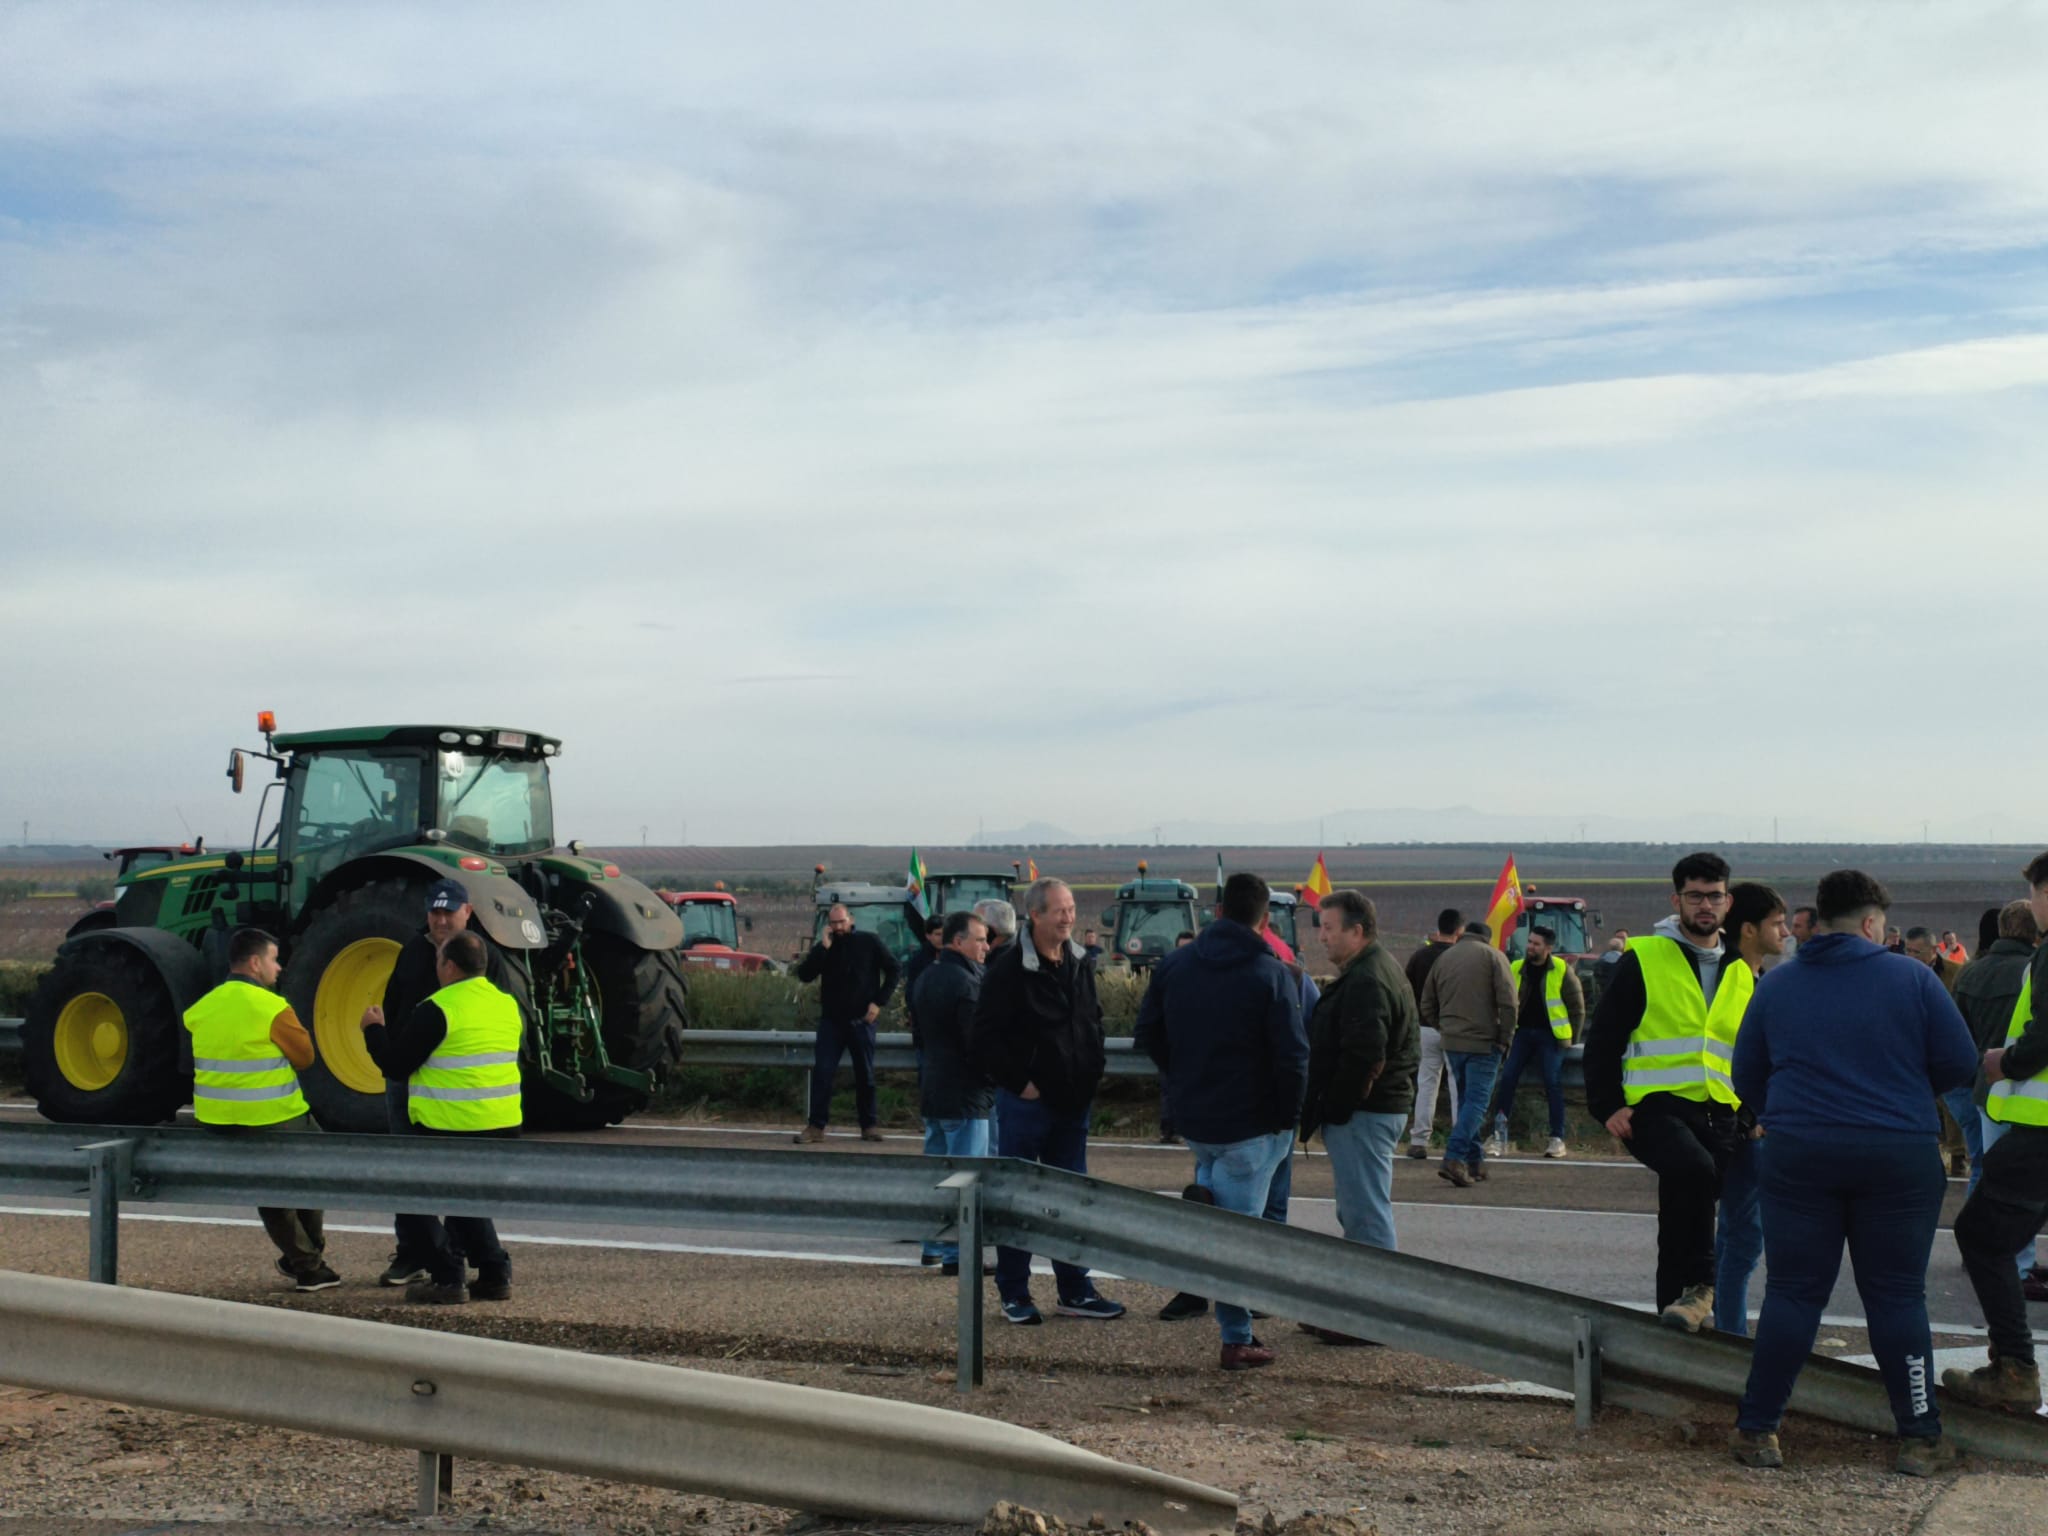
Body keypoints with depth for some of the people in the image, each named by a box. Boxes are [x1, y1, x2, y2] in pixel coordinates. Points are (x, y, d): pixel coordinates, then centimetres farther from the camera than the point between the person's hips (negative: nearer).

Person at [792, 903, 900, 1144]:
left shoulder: (869, 943, 0)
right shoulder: (824, 947, 5)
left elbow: (892, 970, 5)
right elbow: (804, 975, -5)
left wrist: (879, 1002, -4)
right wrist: (823, 948, -14)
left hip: (861, 1020, -1)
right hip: (831, 1020, 1)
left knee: (865, 1074, 7)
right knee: (821, 1072, -5)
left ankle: (869, 1125, 16)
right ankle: (816, 1126, -3)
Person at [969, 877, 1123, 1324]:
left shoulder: (1081, 964, 7)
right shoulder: (1009, 969, -14)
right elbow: (982, 1039, -14)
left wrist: (1094, 1073, 8)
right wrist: (1019, 1083, -14)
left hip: (1073, 1102, 6)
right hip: (1027, 1101, -6)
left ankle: (1075, 1291, 20)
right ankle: (1014, 1295, 12)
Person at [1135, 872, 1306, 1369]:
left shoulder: (1173, 965, 3)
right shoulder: (1272, 974, -12)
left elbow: (1147, 1035, 8)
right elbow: (1292, 1056, -16)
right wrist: (1288, 1117, -4)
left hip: (1191, 1119, 4)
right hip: (1251, 1123, -4)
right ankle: (1237, 1340, 5)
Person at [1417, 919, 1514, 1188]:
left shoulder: (1444, 957, 13)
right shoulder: (1492, 956, -1)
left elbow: (1427, 1005, 14)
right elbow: (1508, 1002, -10)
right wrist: (1505, 1038, -3)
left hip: (1451, 1043, 5)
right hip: (1483, 1043, -5)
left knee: (1465, 1100, 15)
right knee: (1477, 1101, -6)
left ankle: (1475, 1161, 15)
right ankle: (1454, 1158, -19)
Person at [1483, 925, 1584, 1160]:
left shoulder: (1561, 971, -3)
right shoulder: (1516, 969, 5)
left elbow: (1577, 1006, 2)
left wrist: (1570, 1036, -1)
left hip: (1550, 1035, -3)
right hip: (1522, 1033, 3)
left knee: (1553, 1083, -6)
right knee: (1506, 1079, -6)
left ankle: (1557, 1139, 1)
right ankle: (1499, 1137, -2)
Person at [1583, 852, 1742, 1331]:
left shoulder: (1742, 972, 17)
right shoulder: (1643, 959, 1)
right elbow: (1603, 1037, 2)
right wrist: (1607, 1106, -6)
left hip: (1720, 1113, 5)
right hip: (1656, 1106, -5)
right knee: (1692, 1167, -33)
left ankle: (1676, 1304, 18)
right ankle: (1696, 1285, -22)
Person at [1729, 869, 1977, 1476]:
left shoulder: (1776, 986, 5)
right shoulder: (1911, 978, -2)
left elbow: (1746, 1079, 10)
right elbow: (1959, 1062, 0)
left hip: (1797, 1154, 2)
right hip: (1900, 1155, -1)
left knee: (1791, 1294, 8)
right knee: (1898, 1297, 7)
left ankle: (1757, 1430, 8)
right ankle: (1920, 1438, 10)